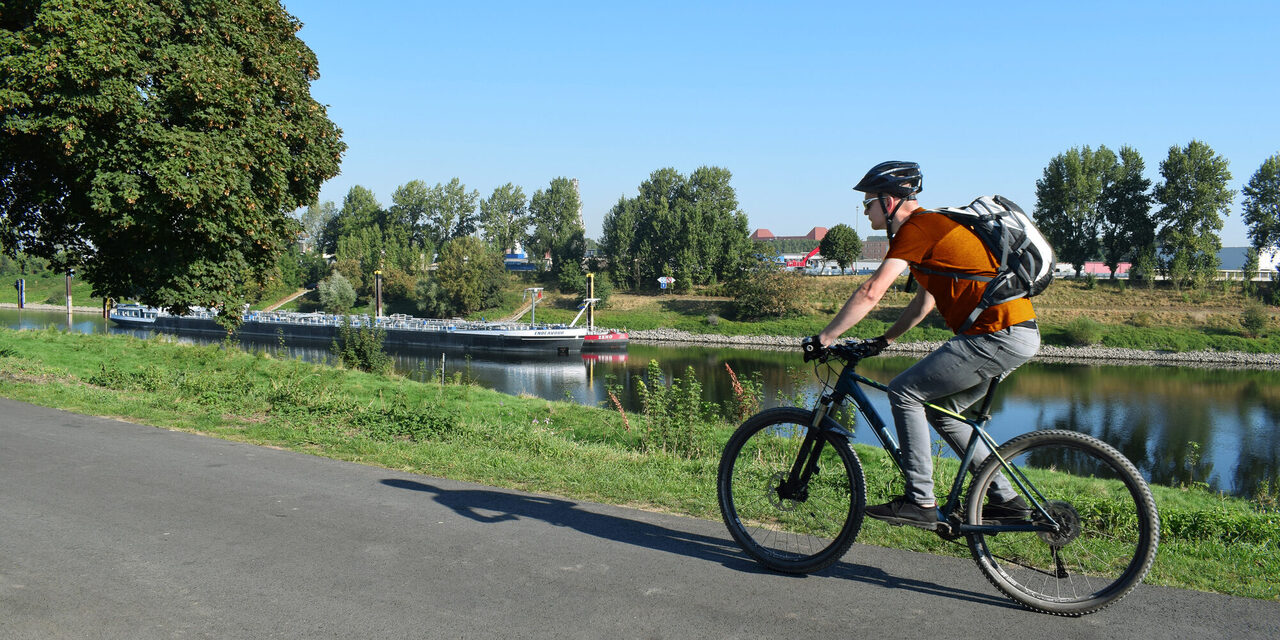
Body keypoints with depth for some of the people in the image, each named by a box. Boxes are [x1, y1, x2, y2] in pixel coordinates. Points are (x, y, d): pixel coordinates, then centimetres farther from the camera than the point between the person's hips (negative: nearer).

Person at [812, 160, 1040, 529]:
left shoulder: (917, 228, -9)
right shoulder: (932, 227, 21)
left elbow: (871, 293, -16)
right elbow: (926, 301, 30)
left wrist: (824, 338, -9)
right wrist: (885, 340, 30)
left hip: (1000, 336, -10)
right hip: (1017, 335, 10)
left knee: (904, 392, -8)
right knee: (941, 411, 17)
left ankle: (920, 502, -6)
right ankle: (1006, 499, 19)